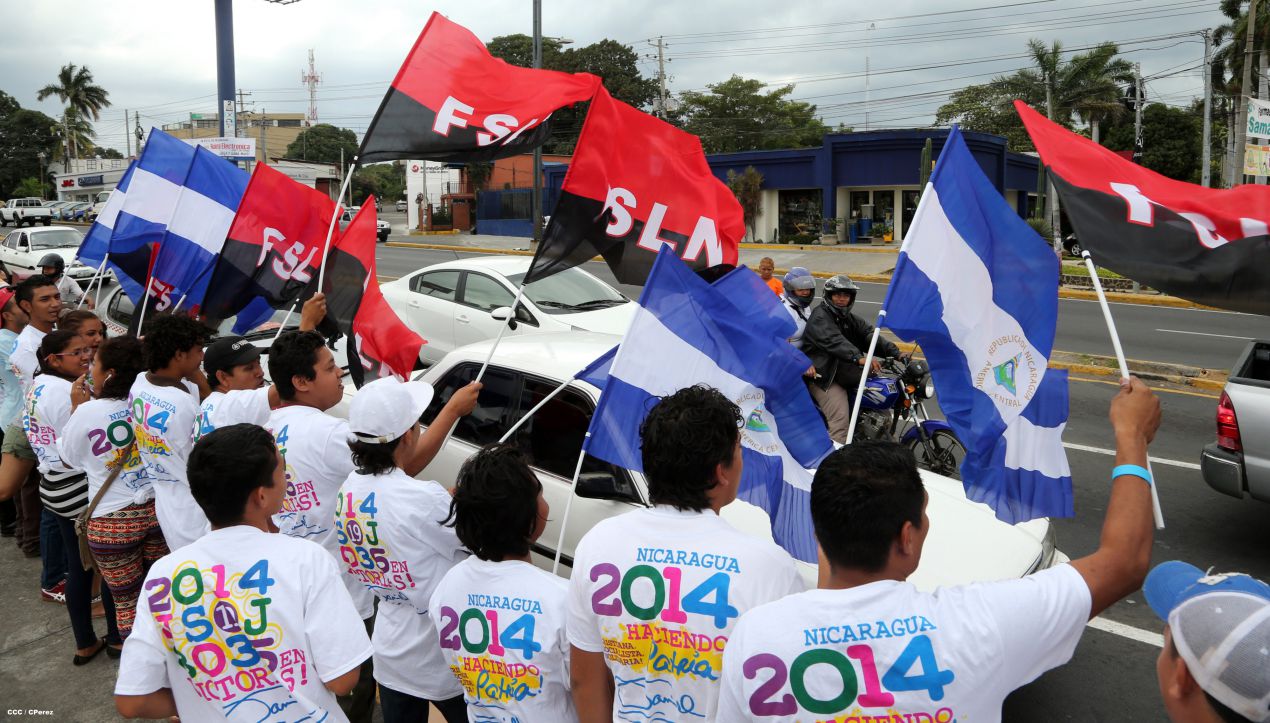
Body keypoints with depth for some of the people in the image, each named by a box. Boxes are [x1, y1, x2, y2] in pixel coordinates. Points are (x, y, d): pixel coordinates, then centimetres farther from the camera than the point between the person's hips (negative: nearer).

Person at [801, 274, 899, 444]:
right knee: (841, 419, -25)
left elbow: (869, 335, 3)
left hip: (850, 375, 9)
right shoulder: (819, 317, -10)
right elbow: (834, 341, -28)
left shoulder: (850, 319, 18)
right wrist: (859, 358, -44)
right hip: (824, 377, -9)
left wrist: (895, 352, -13)